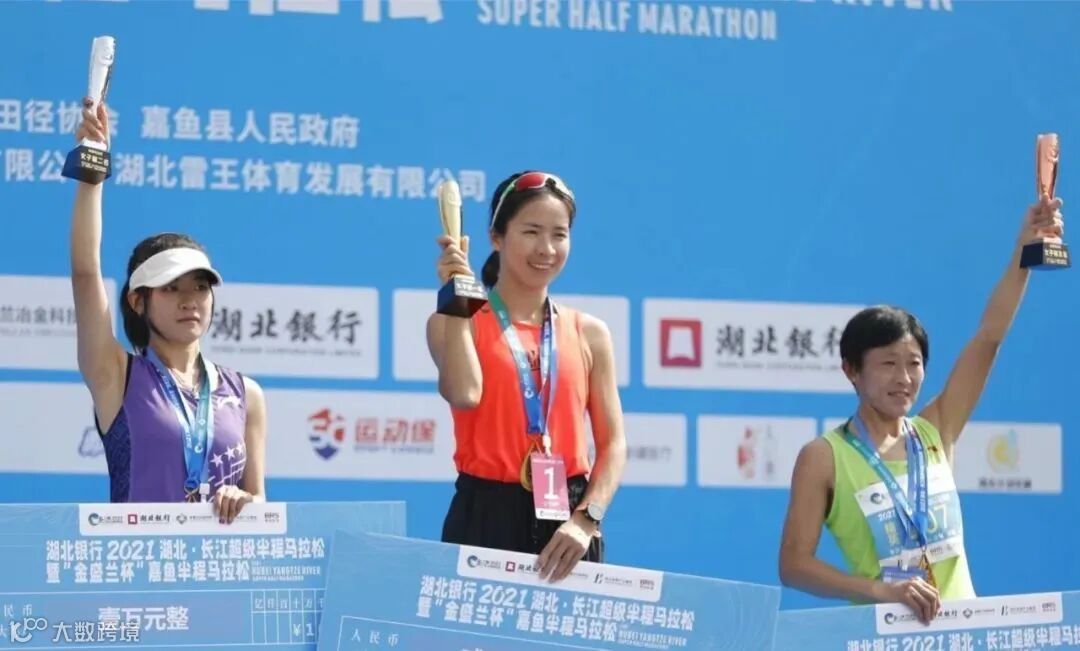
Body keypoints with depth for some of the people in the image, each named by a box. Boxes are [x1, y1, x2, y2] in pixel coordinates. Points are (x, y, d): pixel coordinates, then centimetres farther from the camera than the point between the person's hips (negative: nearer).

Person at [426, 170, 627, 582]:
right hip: (486, 516, -2)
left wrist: (586, 518, -11)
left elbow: (613, 442, 4)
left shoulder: (589, 333, 9)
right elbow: (464, 394, -18)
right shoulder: (456, 323, 2)